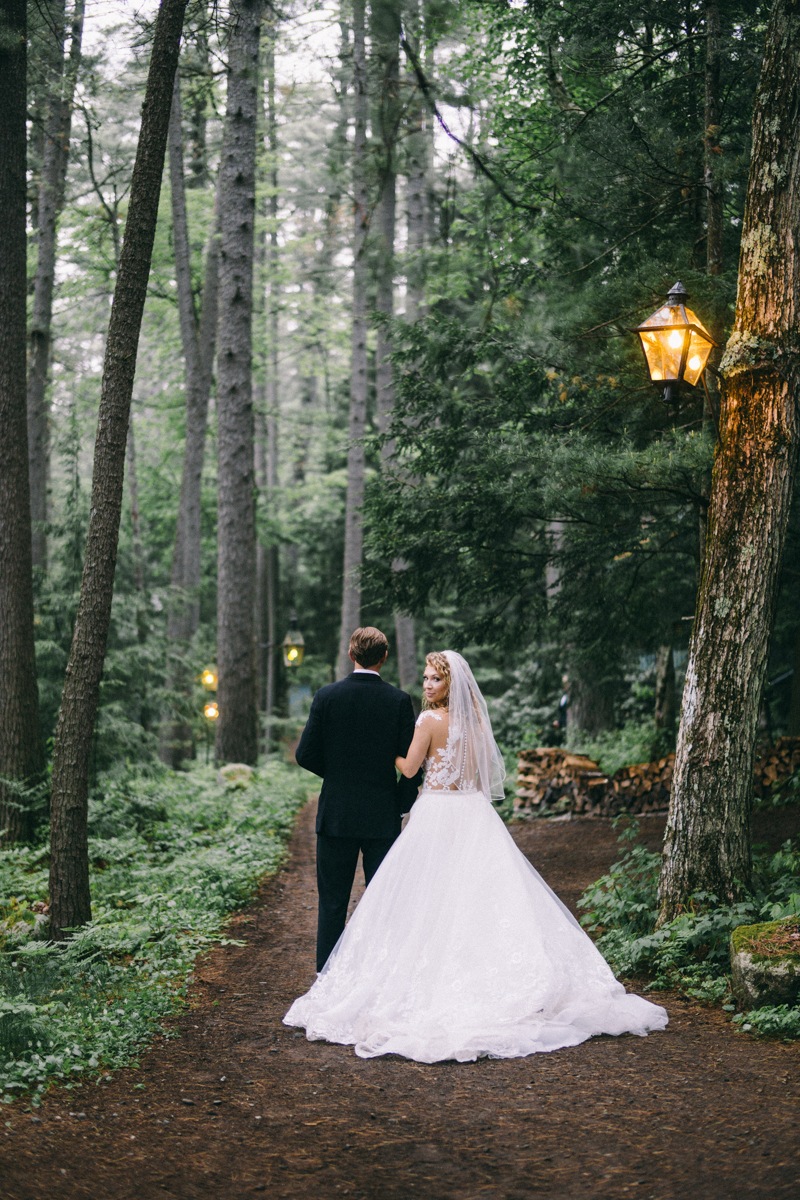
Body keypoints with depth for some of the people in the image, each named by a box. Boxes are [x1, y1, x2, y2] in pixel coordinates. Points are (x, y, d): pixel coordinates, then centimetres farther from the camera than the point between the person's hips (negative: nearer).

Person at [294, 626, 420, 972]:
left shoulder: (327, 696, -6)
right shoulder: (399, 701, -6)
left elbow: (305, 755, -4)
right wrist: (403, 805, 8)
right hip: (383, 816, 0)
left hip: (336, 814, 0)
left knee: (332, 903, 8)